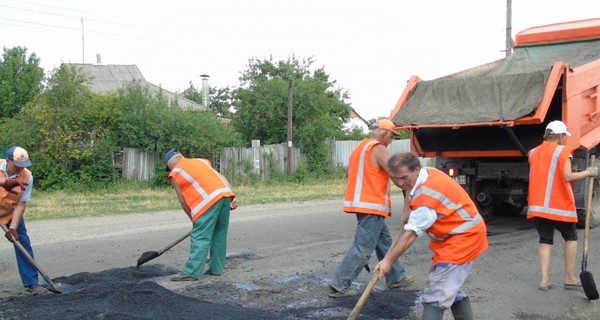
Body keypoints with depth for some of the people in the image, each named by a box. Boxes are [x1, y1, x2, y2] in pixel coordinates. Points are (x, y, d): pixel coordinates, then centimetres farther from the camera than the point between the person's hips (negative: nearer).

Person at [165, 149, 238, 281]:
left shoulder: (175, 173, 14)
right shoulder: (200, 161, 29)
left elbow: (183, 201, 12)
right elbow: (221, 177, 16)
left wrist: (193, 219, 23)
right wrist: (232, 197, 10)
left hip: (210, 200, -6)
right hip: (225, 194, 6)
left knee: (200, 237, -3)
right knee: (219, 234, 14)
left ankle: (192, 272, -3)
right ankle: (216, 268, 21)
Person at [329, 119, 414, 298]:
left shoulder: (360, 148, 18)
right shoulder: (378, 148, -11)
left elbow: (348, 173, 26)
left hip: (362, 203, 10)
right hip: (371, 206, -10)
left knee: (384, 242, 17)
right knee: (362, 249, -7)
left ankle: (396, 278, 25)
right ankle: (338, 286, -5)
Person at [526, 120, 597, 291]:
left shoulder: (533, 152, 11)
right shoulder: (562, 151, -7)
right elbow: (567, 177, -15)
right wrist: (588, 172, -2)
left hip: (538, 205, 5)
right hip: (559, 205, -4)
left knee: (545, 240, 9)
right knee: (571, 238, 14)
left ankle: (544, 279, -2)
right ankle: (569, 278, 16)